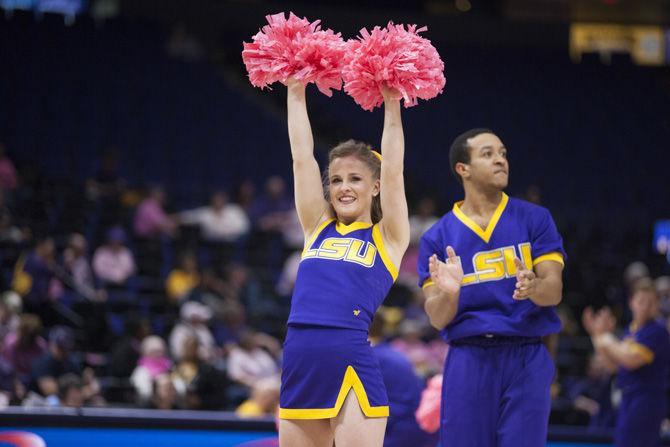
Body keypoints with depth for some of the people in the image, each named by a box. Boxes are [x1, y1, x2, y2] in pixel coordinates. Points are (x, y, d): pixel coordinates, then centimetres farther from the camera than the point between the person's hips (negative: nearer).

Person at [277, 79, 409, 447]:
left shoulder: (387, 238, 7)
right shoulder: (317, 228, 16)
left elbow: (392, 170, -1)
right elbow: (302, 158, 15)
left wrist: (392, 105, 3)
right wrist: (296, 93, 15)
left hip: (352, 365, -5)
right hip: (298, 364, 5)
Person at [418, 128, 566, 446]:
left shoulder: (535, 219, 5)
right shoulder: (437, 238, 6)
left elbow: (554, 291, -1)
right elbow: (438, 319, 1)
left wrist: (532, 287, -25)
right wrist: (448, 294, -22)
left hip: (526, 358, -1)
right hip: (468, 359, 1)